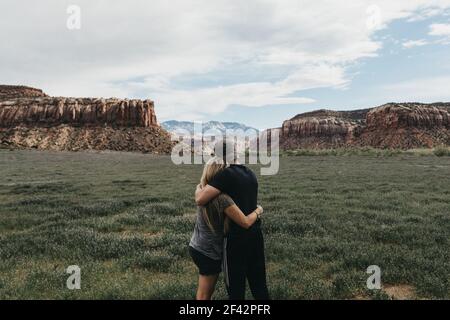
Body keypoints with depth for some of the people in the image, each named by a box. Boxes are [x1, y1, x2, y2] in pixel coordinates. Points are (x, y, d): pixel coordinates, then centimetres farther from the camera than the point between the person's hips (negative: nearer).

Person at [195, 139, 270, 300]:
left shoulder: (226, 174, -17)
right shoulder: (250, 174, 8)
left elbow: (200, 199, -21)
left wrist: (199, 187, 0)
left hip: (236, 238, -7)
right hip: (255, 235, 7)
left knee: (235, 287, 9)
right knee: (259, 284, 19)